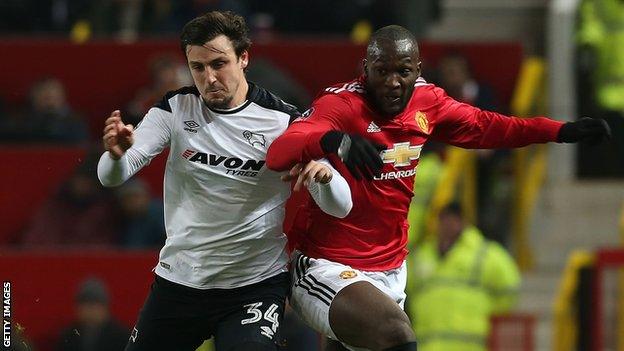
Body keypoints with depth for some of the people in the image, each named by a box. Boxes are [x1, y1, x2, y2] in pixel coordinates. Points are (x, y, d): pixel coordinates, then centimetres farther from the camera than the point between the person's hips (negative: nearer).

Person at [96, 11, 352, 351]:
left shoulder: (281, 121, -9)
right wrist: (116, 154, -34)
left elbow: (340, 206, -10)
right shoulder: (176, 108, -2)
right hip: (178, 281, 3)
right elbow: (111, 177, -10)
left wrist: (324, 176, -34)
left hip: (256, 283, -3)